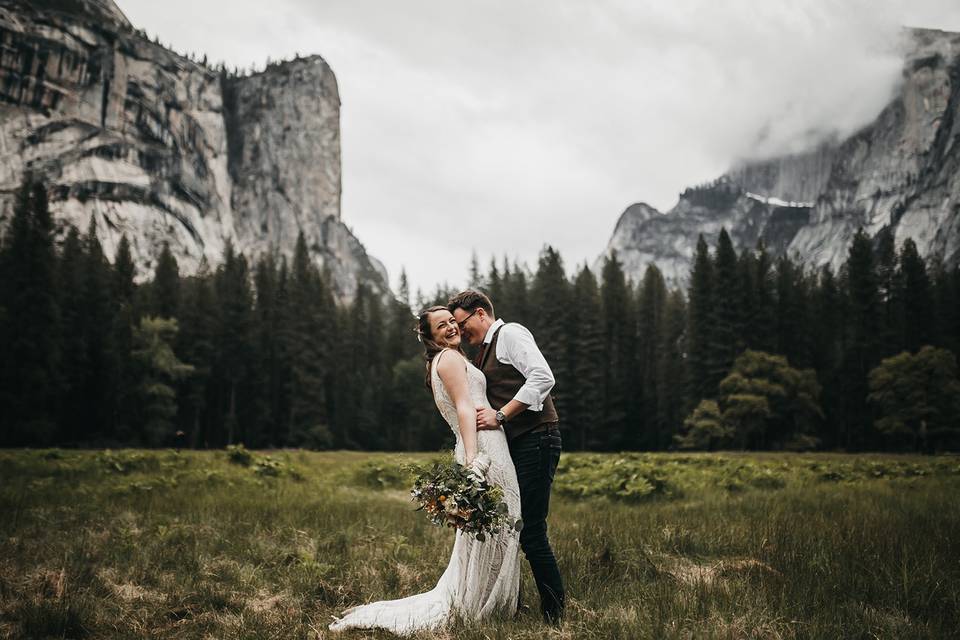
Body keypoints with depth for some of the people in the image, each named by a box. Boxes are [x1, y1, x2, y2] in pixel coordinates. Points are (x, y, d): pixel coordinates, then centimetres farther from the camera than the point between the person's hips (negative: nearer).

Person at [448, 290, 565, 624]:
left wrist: (499, 415, -20)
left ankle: (554, 615, 1)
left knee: (531, 531, -9)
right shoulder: (485, 351, 22)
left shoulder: (510, 333, -6)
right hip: (513, 446, 10)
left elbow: (543, 377, -20)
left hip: (536, 440, -9)